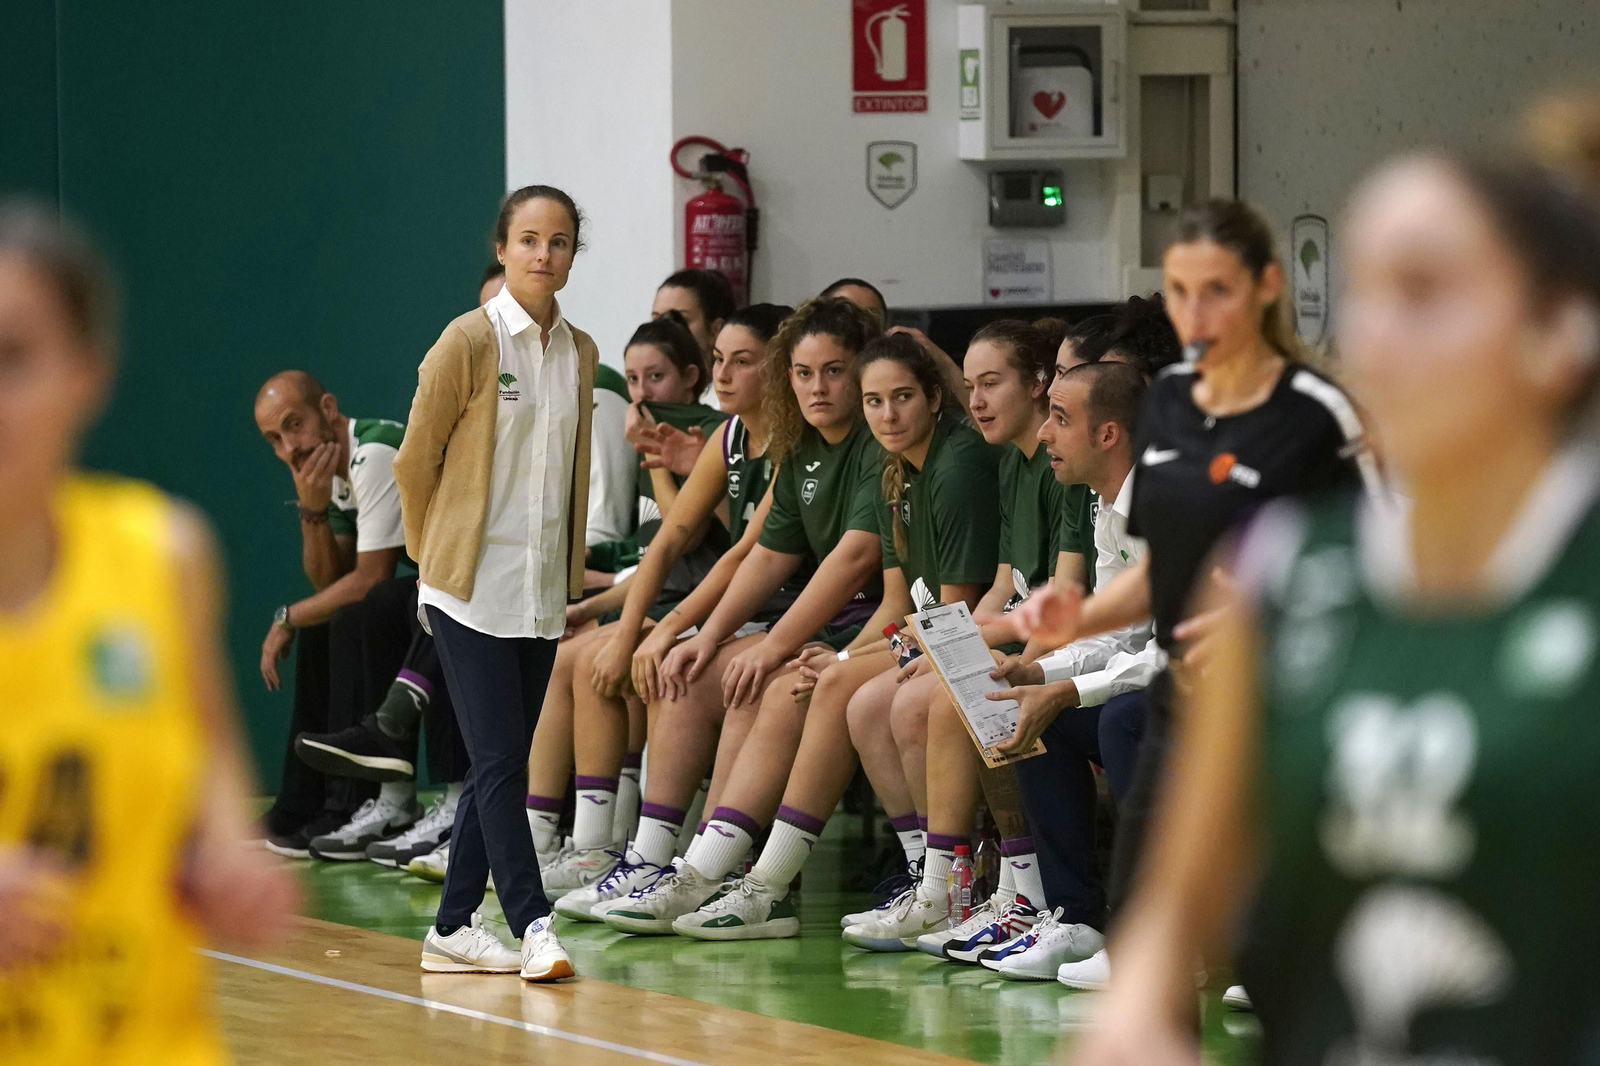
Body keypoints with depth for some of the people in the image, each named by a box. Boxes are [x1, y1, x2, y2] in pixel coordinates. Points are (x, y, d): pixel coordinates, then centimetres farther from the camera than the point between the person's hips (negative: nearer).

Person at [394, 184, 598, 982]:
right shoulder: (469, 342, -8)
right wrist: (436, 554, 5)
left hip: (542, 593, 6)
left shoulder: (580, 352, 9)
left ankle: (454, 927, 14)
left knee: (501, 764, 8)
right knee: (501, 760, -12)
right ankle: (532, 925, -16)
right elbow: (415, 460, -2)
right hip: (472, 587, -6)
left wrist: (570, 576, 15)